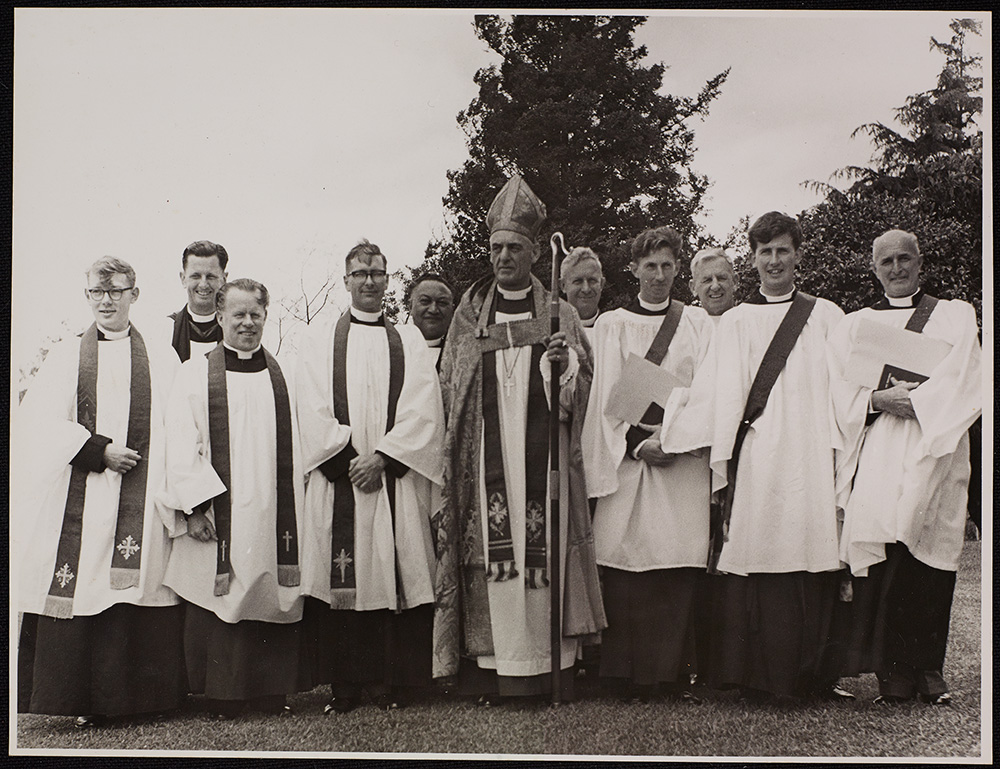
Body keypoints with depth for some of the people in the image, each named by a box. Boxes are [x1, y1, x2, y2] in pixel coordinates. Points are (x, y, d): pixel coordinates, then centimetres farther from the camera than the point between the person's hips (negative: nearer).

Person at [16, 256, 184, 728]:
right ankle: (81, 701, 8)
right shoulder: (66, 357, 13)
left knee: (137, 585, -4)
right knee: (76, 590, -3)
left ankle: (132, 697, 6)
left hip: (140, 502, 0)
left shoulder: (162, 358, 12)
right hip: (78, 502, 1)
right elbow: (41, 420, 1)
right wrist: (98, 450, -11)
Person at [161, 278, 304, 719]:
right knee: (220, 602, -1)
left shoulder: (281, 375, 13)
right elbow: (181, 447, -1)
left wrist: (294, 518, 4)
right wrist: (194, 506, -11)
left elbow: (295, 448, 11)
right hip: (218, 515, -2)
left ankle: (271, 691, 14)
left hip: (272, 513, 2)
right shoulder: (196, 373, 5)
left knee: (273, 597, 3)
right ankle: (222, 698, 10)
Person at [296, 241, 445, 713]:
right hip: (338, 475, 0)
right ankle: (343, 686, 5)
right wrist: (349, 460, -10)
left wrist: (383, 458, -11)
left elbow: (422, 410, 1)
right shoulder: (319, 341, 13)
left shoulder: (409, 341, 13)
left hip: (396, 477, 0)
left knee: (396, 576, -3)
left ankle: (393, 682, 4)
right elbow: (312, 411, 2)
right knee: (340, 580, -3)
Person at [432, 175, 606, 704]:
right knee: (491, 560, -4)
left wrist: (564, 365, -14)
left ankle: (550, 681, 4)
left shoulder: (560, 317, 10)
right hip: (486, 460, 1)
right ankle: (491, 683, 3)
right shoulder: (467, 317, 12)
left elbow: (582, 390, 6)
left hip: (542, 457, 0)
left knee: (543, 558, -4)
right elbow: (449, 388, 13)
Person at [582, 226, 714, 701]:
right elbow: (607, 395, 3)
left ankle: (677, 672, 5)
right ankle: (632, 677, 1)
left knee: (680, 568, -3)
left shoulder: (696, 322, 12)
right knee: (627, 565, -5)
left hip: (683, 455, 1)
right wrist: (637, 443, -8)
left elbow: (703, 389, 3)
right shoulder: (611, 325, 10)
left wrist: (669, 438, -9)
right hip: (626, 454, -1)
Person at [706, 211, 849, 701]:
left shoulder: (826, 316, 15)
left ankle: (812, 673, 8)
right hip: (755, 459, 0)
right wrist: (722, 461, -6)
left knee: (812, 556, -3)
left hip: (812, 458, 1)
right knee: (753, 563, -5)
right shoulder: (734, 322, 14)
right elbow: (726, 395, 6)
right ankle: (756, 676, 3)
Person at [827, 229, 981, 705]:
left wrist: (916, 401, -11)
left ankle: (928, 670, 2)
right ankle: (892, 674, -9)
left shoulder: (955, 315, 16)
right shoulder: (854, 325, 19)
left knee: (928, 557, -6)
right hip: (875, 452, 0)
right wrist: (879, 400, -11)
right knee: (884, 561, -12)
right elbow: (840, 388, 7)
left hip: (934, 449, 0)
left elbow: (964, 380, 3)